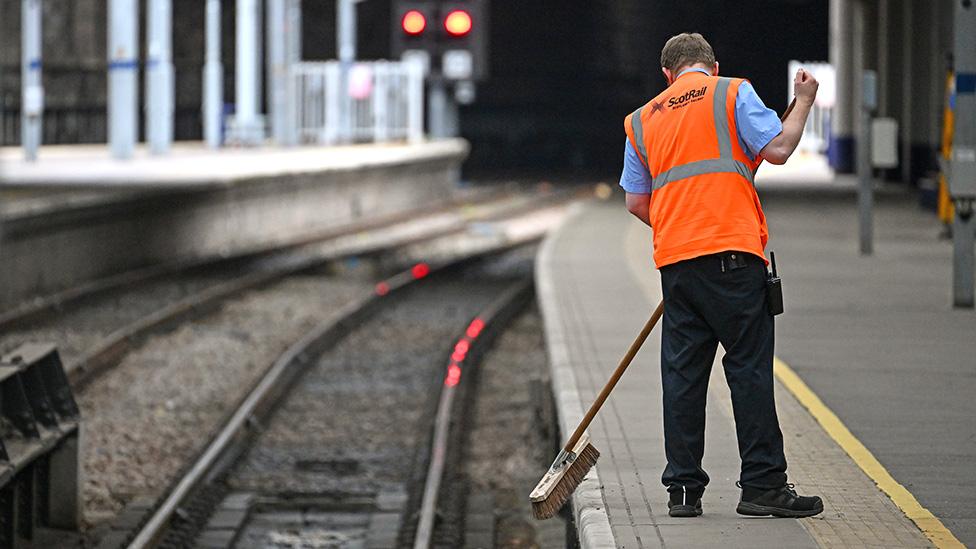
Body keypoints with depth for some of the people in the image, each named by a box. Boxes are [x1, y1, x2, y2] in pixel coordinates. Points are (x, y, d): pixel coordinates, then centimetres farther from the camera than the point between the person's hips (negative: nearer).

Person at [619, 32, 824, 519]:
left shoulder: (642, 120, 20)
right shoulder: (732, 93, 5)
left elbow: (636, 202, 17)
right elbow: (777, 149, -4)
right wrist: (803, 102, 11)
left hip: (674, 259, 5)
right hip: (732, 251, -5)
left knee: (682, 372, 7)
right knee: (749, 368, -3)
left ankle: (683, 488, 6)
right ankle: (762, 484, -5)